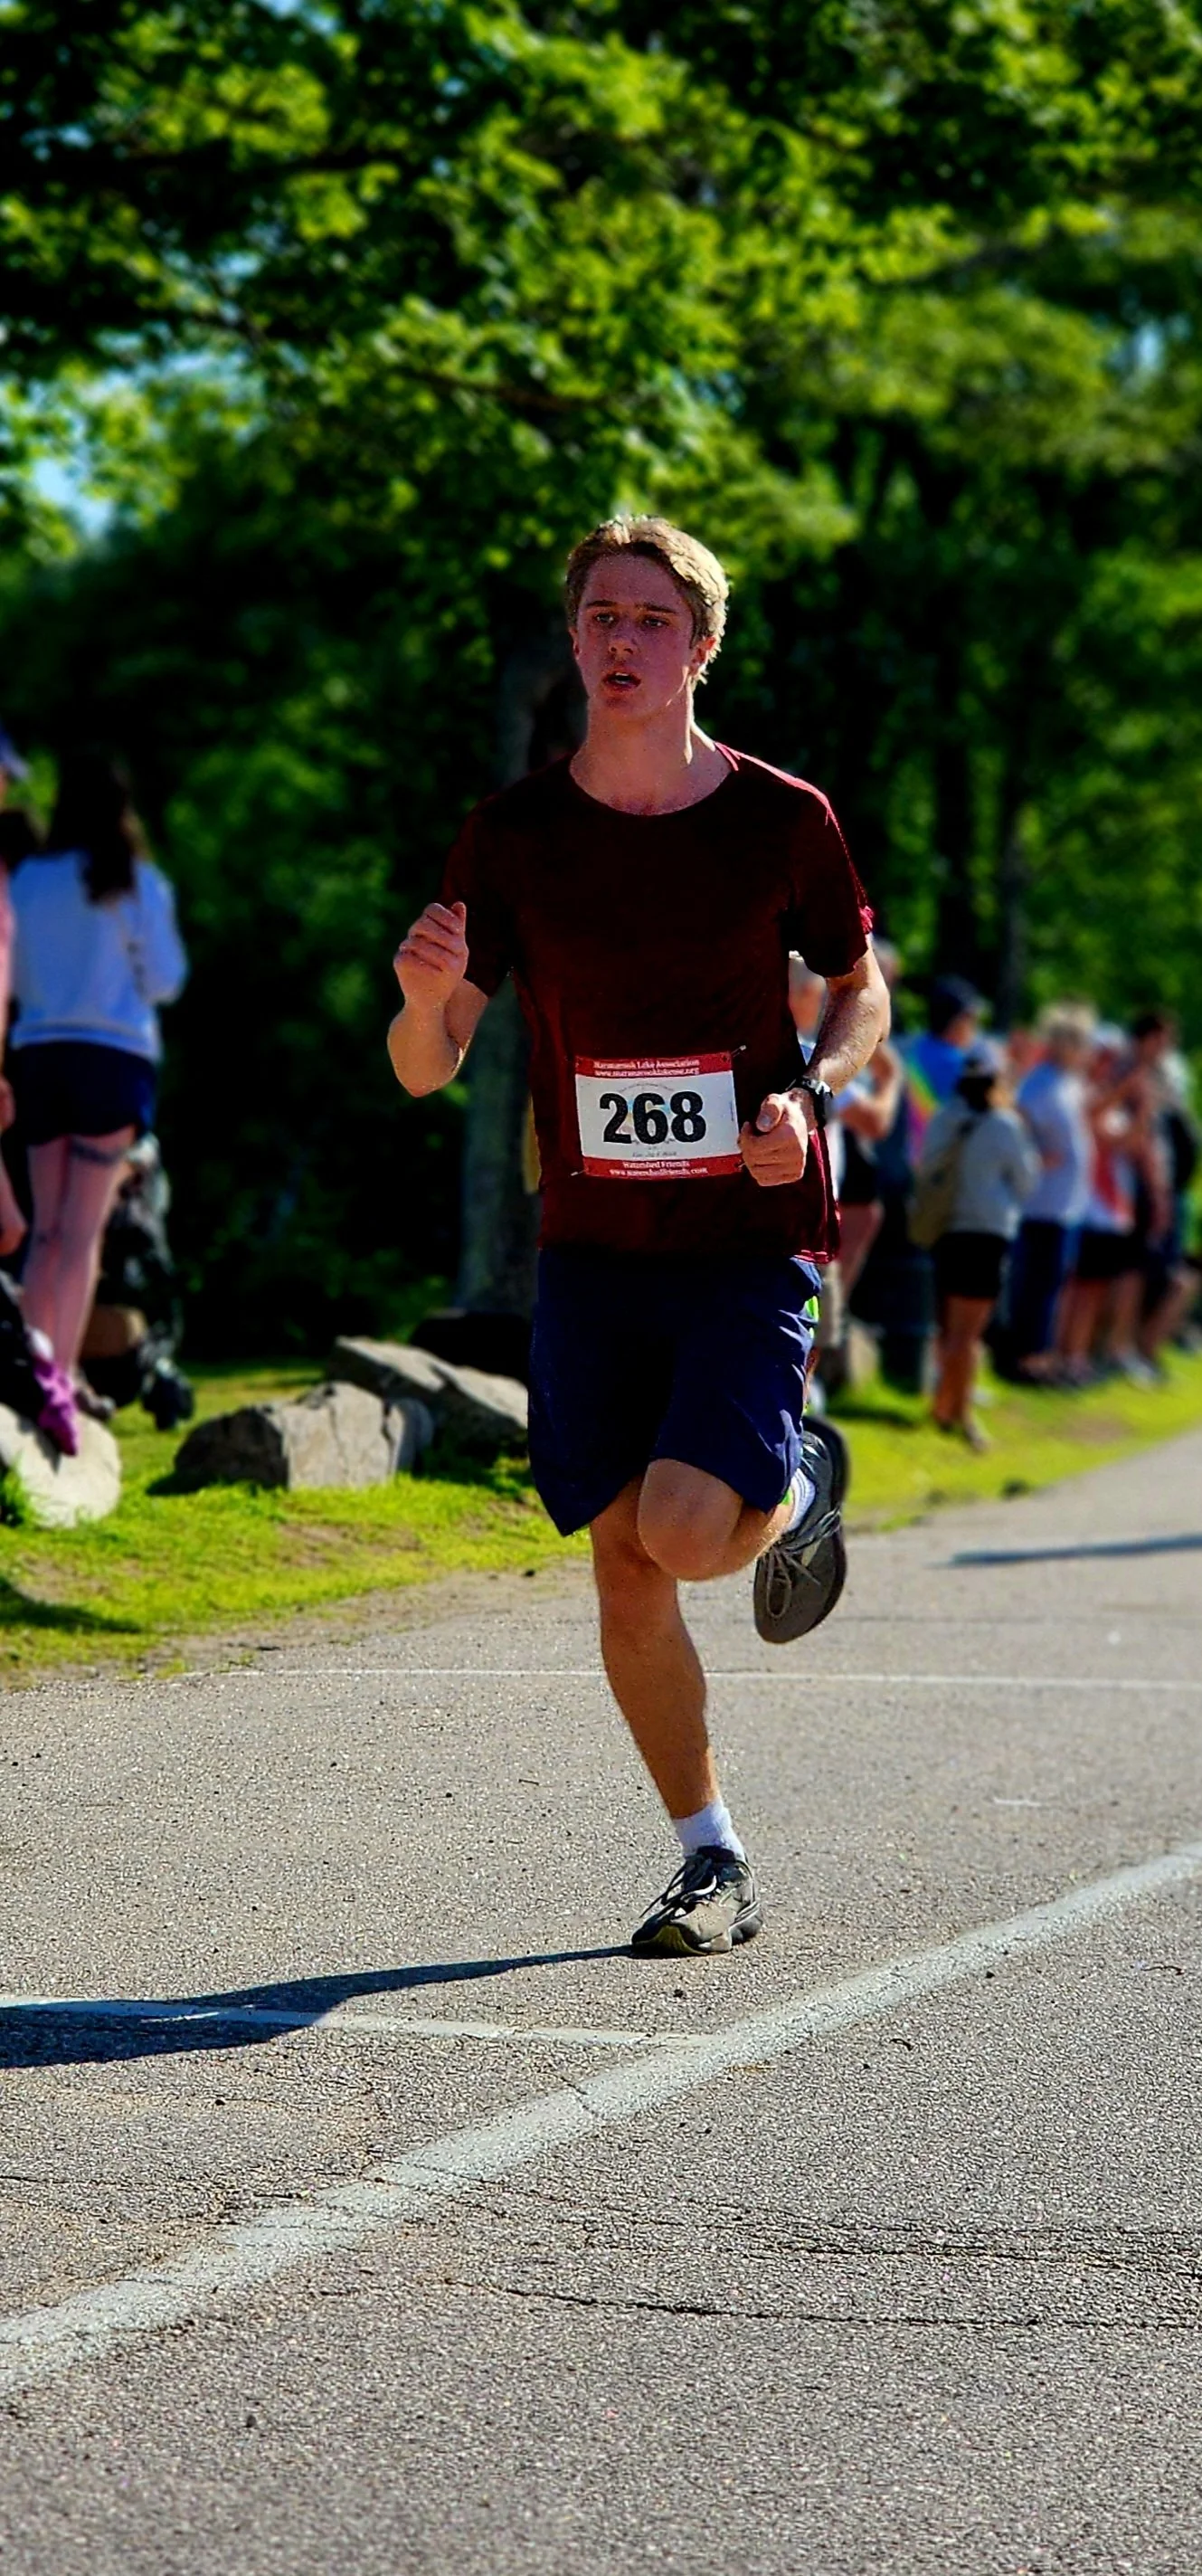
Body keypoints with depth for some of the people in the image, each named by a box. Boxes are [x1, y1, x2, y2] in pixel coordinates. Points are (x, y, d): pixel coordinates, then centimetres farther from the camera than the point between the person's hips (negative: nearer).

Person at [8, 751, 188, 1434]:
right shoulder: (138, 884, -4)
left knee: (48, 1229, 10)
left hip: (38, 1053, 3)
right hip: (114, 1054, -3)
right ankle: (64, 1375, -10)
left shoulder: (29, 881, 6)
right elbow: (163, 981, -3)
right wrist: (162, 928, 15)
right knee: (84, 1230, -3)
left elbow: (19, 980, 12)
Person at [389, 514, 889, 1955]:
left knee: (684, 1531, -18)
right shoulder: (513, 836, -1)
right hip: (592, 1248, 2)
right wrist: (425, 1001, -25)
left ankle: (802, 1493, 19)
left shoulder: (781, 820, -4)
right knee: (623, 1562, 2)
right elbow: (425, 1067, -1)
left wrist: (810, 1094, -11)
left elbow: (861, 988, 10)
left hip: (749, 1242, -2)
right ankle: (711, 1862, 18)